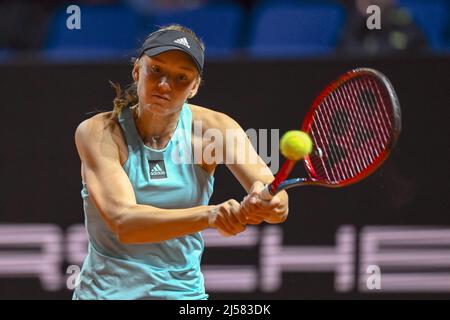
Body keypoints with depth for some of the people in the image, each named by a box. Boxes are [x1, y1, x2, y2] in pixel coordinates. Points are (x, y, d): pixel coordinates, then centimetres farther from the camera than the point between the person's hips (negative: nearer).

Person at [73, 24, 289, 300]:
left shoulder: (213, 129, -8)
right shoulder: (98, 132, -14)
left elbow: (278, 204, -19)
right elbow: (123, 223, -28)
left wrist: (267, 204, -43)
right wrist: (210, 215, -41)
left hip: (185, 291, 3)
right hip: (107, 291, -3)